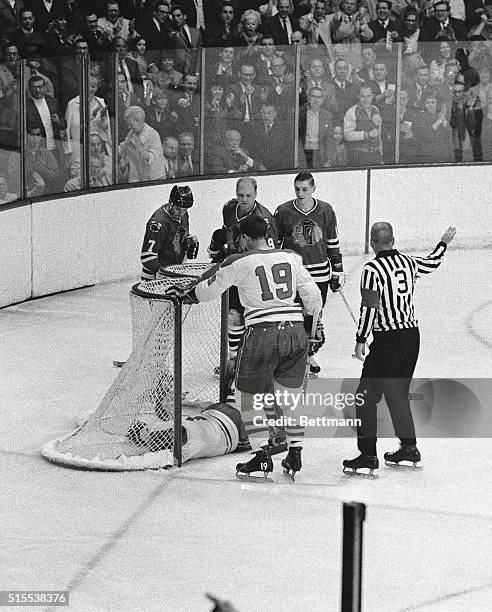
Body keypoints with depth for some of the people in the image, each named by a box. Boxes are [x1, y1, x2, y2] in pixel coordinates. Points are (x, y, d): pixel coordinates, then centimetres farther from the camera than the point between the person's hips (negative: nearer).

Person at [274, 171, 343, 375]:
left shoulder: (325, 211, 1)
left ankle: (309, 355, 26)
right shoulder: (283, 212, -4)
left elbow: (333, 243, 10)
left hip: (320, 274, 2)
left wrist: (337, 272, 10)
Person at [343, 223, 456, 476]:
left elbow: (369, 308, -15)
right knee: (398, 393, 20)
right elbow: (432, 263, 28)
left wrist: (360, 341, -8)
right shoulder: (408, 263, 7)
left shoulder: (372, 269, -12)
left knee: (367, 396, -1)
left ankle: (368, 454, -5)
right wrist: (444, 243, 46)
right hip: (412, 335, 7)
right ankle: (409, 448, 23)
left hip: (387, 340, -7)